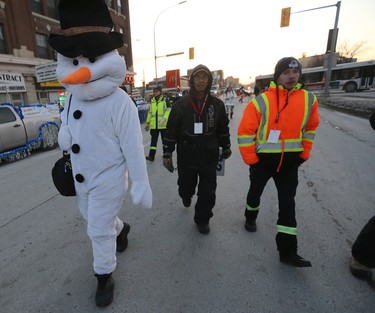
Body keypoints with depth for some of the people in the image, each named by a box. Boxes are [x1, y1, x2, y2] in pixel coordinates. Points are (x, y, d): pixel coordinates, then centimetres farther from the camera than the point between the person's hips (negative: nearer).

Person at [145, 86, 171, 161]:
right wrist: (147, 123, 15)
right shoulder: (152, 101, 11)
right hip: (154, 125, 4)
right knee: (153, 140, 4)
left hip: (163, 125, -4)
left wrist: (164, 119, -26)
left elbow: (168, 110, -11)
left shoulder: (165, 100, -4)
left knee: (164, 140, 11)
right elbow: (150, 112, 16)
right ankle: (151, 156, 6)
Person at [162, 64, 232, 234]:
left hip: (209, 158, 1)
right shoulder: (180, 105, -5)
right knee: (186, 188, 16)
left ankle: (202, 219, 31)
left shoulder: (217, 104, 0)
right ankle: (186, 195, 54)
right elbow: (171, 131, -2)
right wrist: (167, 154, -3)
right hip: (186, 158, -1)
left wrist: (226, 148, 18)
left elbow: (223, 129, 11)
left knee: (208, 193, 6)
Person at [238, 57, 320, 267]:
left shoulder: (309, 100, -2)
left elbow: (310, 128, 11)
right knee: (256, 191, 18)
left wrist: (304, 154, 6)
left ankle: (287, 250, 14)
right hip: (263, 159, -2)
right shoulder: (261, 101, -14)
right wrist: (250, 158, -13)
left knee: (287, 203, 4)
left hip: (290, 161, 3)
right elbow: (245, 132, -13)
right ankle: (251, 216, 49)